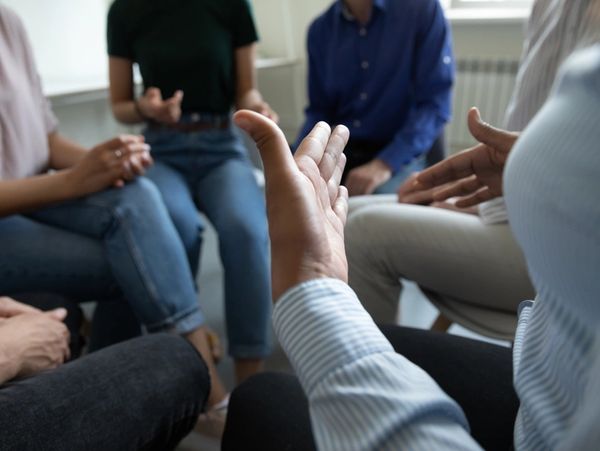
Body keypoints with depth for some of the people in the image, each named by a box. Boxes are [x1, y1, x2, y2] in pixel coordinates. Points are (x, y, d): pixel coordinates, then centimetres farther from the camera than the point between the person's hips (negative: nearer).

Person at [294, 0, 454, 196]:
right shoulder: (320, 30, 5)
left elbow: (436, 103, -12)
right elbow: (320, 110, 10)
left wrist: (384, 165, -23)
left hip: (403, 153, -3)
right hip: (340, 151, 4)